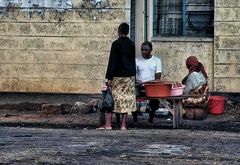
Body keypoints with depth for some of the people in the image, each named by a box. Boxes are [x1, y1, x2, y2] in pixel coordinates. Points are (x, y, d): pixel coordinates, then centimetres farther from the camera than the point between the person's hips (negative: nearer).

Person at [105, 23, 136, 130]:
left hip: (118, 76, -4)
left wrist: (109, 77, -11)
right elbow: (133, 60, 11)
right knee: (127, 98, 7)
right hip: (130, 75, 4)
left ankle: (108, 124, -2)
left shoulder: (116, 44, -10)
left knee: (112, 97, 2)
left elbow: (112, 61, -12)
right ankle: (123, 124, 8)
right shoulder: (131, 44, 5)